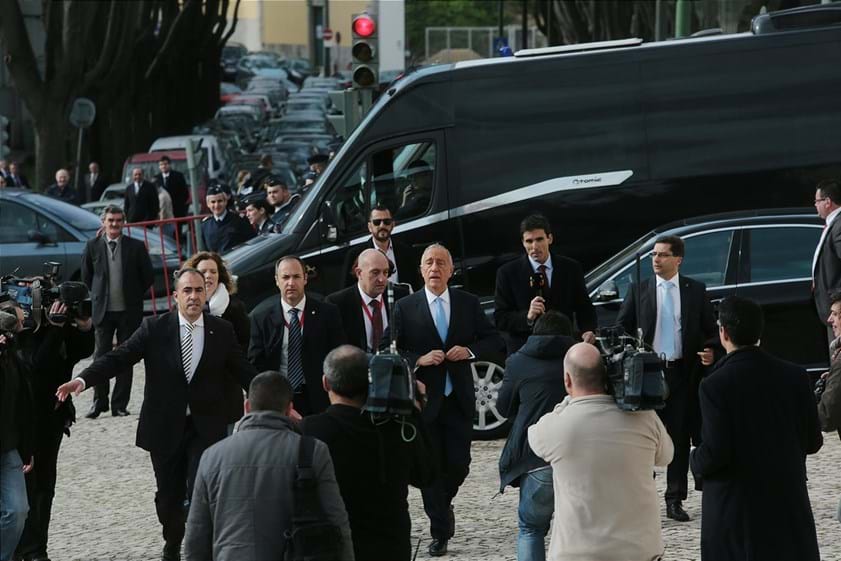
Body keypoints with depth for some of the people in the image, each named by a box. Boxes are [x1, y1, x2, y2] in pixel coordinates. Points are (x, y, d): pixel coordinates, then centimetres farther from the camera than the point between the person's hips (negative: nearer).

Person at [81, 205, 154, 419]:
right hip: (103, 310, 0)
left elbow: (148, 276, 6)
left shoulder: (136, 247, -1)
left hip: (129, 311, 0)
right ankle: (99, 402, 10)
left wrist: (134, 296, 6)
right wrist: (98, 295, 9)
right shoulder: (93, 246, 1)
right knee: (102, 356, 1)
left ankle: (120, 405, 9)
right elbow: (86, 276, 12)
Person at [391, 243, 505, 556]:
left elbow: (494, 342, 8)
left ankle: (442, 502, 33)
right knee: (430, 466, 1)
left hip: (459, 398, 2)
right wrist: (419, 359, -18)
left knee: (459, 463, 1)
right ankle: (440, 533, 10)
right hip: (424, 399, -2)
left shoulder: (468, 304, 5)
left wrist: (470, 350, -10)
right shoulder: (405, 307, -1)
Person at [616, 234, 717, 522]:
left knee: (680, 436, 4)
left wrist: (709, 350, -10)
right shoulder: (639, 290, 5)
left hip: (683, 371, 0)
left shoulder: (695, 291, 5)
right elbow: (621, 327, 6)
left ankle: (675, 500, 10)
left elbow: (710, 330, 9)